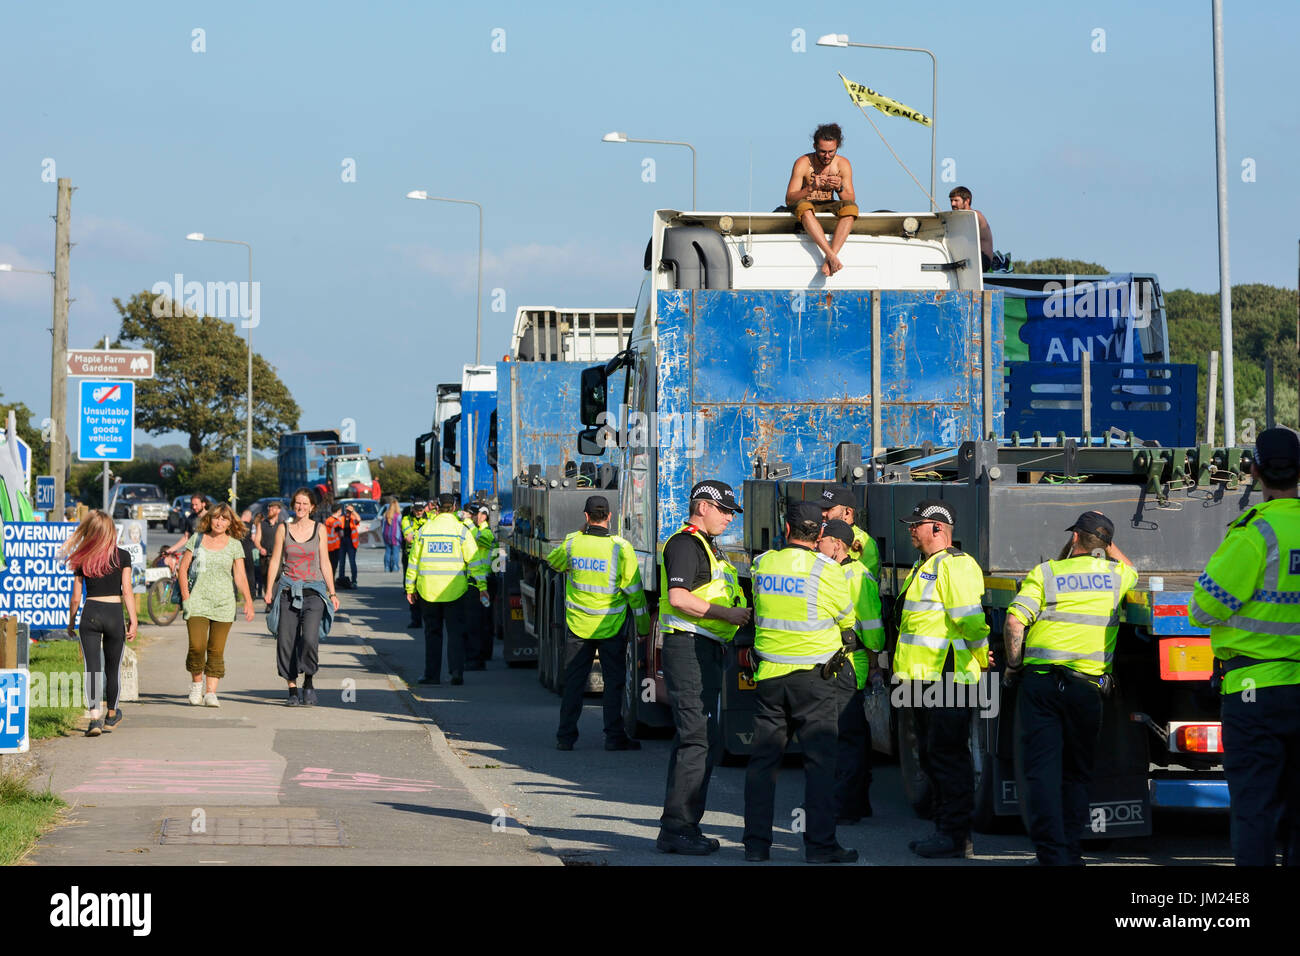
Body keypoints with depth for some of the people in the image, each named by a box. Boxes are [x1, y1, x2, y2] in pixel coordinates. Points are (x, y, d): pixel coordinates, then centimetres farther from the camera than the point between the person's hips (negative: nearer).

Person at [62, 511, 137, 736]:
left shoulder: (82, 560, 2)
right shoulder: (122, 556, -1)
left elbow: (76, 597, 5)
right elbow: (127, 592, -5)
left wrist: (70, 622, 17)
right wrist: (133, 620, -1)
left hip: (90, 613, 0)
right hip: (115, 614, 0)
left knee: (92, 668, -3)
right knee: (113, 668, 15)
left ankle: (95, 717, -20)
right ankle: (111, 715, 32)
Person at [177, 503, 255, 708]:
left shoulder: (234, 545, 6)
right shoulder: (197, 539, 7)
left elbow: (240, 576, 3)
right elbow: (183, 568, 10)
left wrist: (248, 601, -9)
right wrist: (185, 596, 1)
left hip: (224, 603, 0)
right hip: (198, 600, 0)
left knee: (216, 650, -1)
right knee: (197, 646, -13)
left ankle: (211, 692, 5)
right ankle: (196, 684, 10)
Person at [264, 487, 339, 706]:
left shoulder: (319, 529, 7)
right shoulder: (283, 529, 7)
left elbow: (324, 563, 10)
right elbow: (275, 561, 8)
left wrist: (332, 593, 6)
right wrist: (269, 591, 0)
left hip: (313, 591, -1)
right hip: (288, 591, 1)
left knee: (310, 638, -17)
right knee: (286, 641, -4)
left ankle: (308, 683, 2)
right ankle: (292, 689, 6)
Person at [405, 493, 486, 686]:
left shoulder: (424, 529, 4)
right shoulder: (461, 530, -3)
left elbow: (414, 560, 7)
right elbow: (474, 560, -6)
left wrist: (410, 587, 14)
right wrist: (482, 587, -4)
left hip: (428, 589, 2)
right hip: (455, 589, -2)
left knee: (432, 632, 12)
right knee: (456, 631, 3)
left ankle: (432, 674, 13)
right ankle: (456, 671, -9)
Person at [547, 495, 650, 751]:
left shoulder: (572, 543, -6)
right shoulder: (621, 548, -13)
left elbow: (552, 560, 18)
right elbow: (634, 590, -8)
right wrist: (643, 625, 2)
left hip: (577, 624, 2)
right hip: (611, 626, -2)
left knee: (573, 681, 10)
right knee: (614, 681, 7)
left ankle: (565, 737, 12)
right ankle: (614, 737, 7)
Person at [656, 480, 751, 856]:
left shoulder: (706, 546, 23)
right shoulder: (684, 543, -10)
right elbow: (678, 597, -22)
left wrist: (740, 614, 18)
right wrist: (727, 613, -19)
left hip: (706, 651, 11)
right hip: (689, 647, -11)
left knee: (693, 739, 12)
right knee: (700, 739, -13)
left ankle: (677, 828, 17)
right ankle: (678, 828, -12)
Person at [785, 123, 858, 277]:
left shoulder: (843, 164, -6)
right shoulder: (803, 163, -15)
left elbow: (850, 200, -7)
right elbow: (789, 200, -19)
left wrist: (840, 188, -29)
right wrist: (811, 188, -36)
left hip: (828, 207, 3)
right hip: (807, 207, -3)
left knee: (851, 208, -30)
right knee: (803, 206, -38)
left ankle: (829, 259, -38)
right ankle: (832, 256, -47)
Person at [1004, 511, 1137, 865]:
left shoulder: (1045, 573, 4)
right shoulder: (1116, 575, 10)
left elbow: (1015, 620, -8)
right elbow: (1129, 568, 38)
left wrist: (1014, 666, 4)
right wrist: (1106, 539, 42)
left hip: (1039, 680, -1)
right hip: (1087, 686, 1)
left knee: (1042, 770, -2)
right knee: (1076, 774, 13)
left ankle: (1052, 854, -9)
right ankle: (1069, 852, 12)